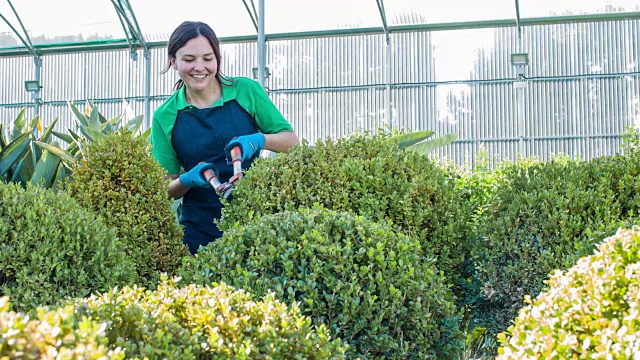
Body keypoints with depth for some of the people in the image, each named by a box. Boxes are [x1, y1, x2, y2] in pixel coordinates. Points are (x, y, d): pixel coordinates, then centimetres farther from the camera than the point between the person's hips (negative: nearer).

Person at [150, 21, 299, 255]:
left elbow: (292, 142, 2)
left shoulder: (246, 91, -2)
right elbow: (168, 189, 5)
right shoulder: (165, 117, 1)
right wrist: (188, 180, -17)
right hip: (201, 230, 1)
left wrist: (259, 140, -17)